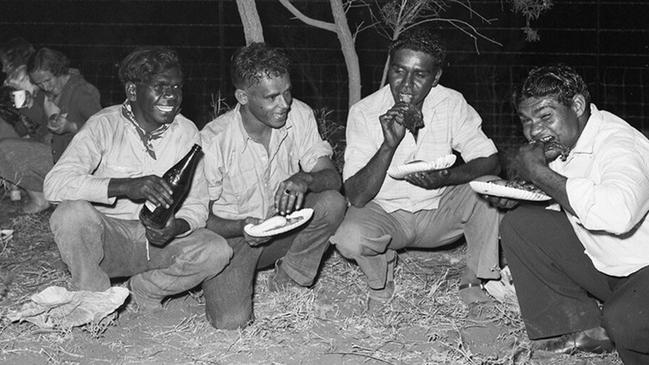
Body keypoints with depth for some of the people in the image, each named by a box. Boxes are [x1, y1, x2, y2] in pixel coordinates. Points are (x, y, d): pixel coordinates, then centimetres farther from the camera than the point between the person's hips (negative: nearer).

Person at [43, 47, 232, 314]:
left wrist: (176, 227, -26)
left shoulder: (187, 132, -1)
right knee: (73, 212, -33)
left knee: (217, 251, -23)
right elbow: (55, 184, -25)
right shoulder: (104, 125, -11)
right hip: (108, 237, -2)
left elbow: (197, 205, -2)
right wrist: (125, 186, -38)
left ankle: (142, 291, 2)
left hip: (159, 240, 2)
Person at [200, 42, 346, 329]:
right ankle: (227, 285, 14)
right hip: (231, 234, -3)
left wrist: (305, 180, -35)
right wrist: (241, 227, -33)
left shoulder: (299, 115, -10)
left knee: (332, 202, -25)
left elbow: (332, 178, -11)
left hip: (283, 226, 3)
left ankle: (288, 281, -3)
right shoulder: (213, 140, -20)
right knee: (231, 321, -23)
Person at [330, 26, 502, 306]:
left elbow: (490, 163, -12)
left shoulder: (452, 103, -11)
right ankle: (381, 277, 5)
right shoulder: (364, 113, -17)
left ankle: (473, 280, -1)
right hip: (384, 213, -2)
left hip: (438, 210, 2)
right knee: (350, 239, -33)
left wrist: (444, 178, -31)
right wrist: (389, 144, -36)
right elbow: (356, 197, -22)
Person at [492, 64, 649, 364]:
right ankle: (578, 328, 2)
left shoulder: (621, 144, -25)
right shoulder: (558, 142, -1)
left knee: (623, 322, -36)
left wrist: (539, 173, -32)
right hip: (599, 262, 8)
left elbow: (617, 214, -45)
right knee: (518, 224, -4)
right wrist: (516, 197, -11)